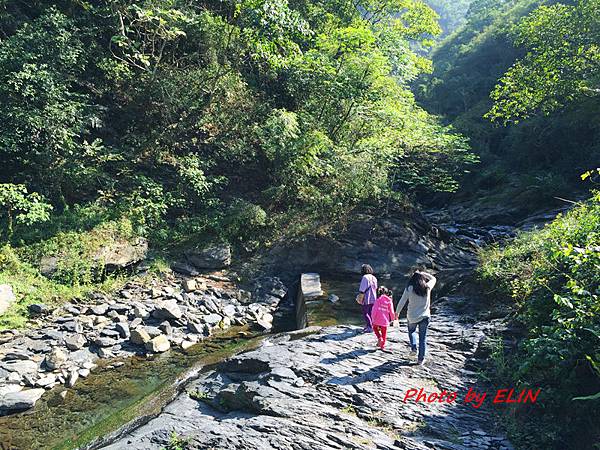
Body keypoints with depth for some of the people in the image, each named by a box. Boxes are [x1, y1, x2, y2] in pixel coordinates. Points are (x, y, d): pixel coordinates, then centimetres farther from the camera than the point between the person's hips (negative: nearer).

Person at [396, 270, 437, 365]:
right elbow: (433, 279, 16)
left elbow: (402, 301, -6)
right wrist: (423, 273, 17)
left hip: (412, 317, -1)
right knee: (423, 338, 11)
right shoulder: (427, 287, -5)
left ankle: (413, 348, 13)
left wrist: (397, 312, 7)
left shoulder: (409, 288, -11)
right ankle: (421, 359, 15)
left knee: (411, 331, 29)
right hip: (425, 317, 1)